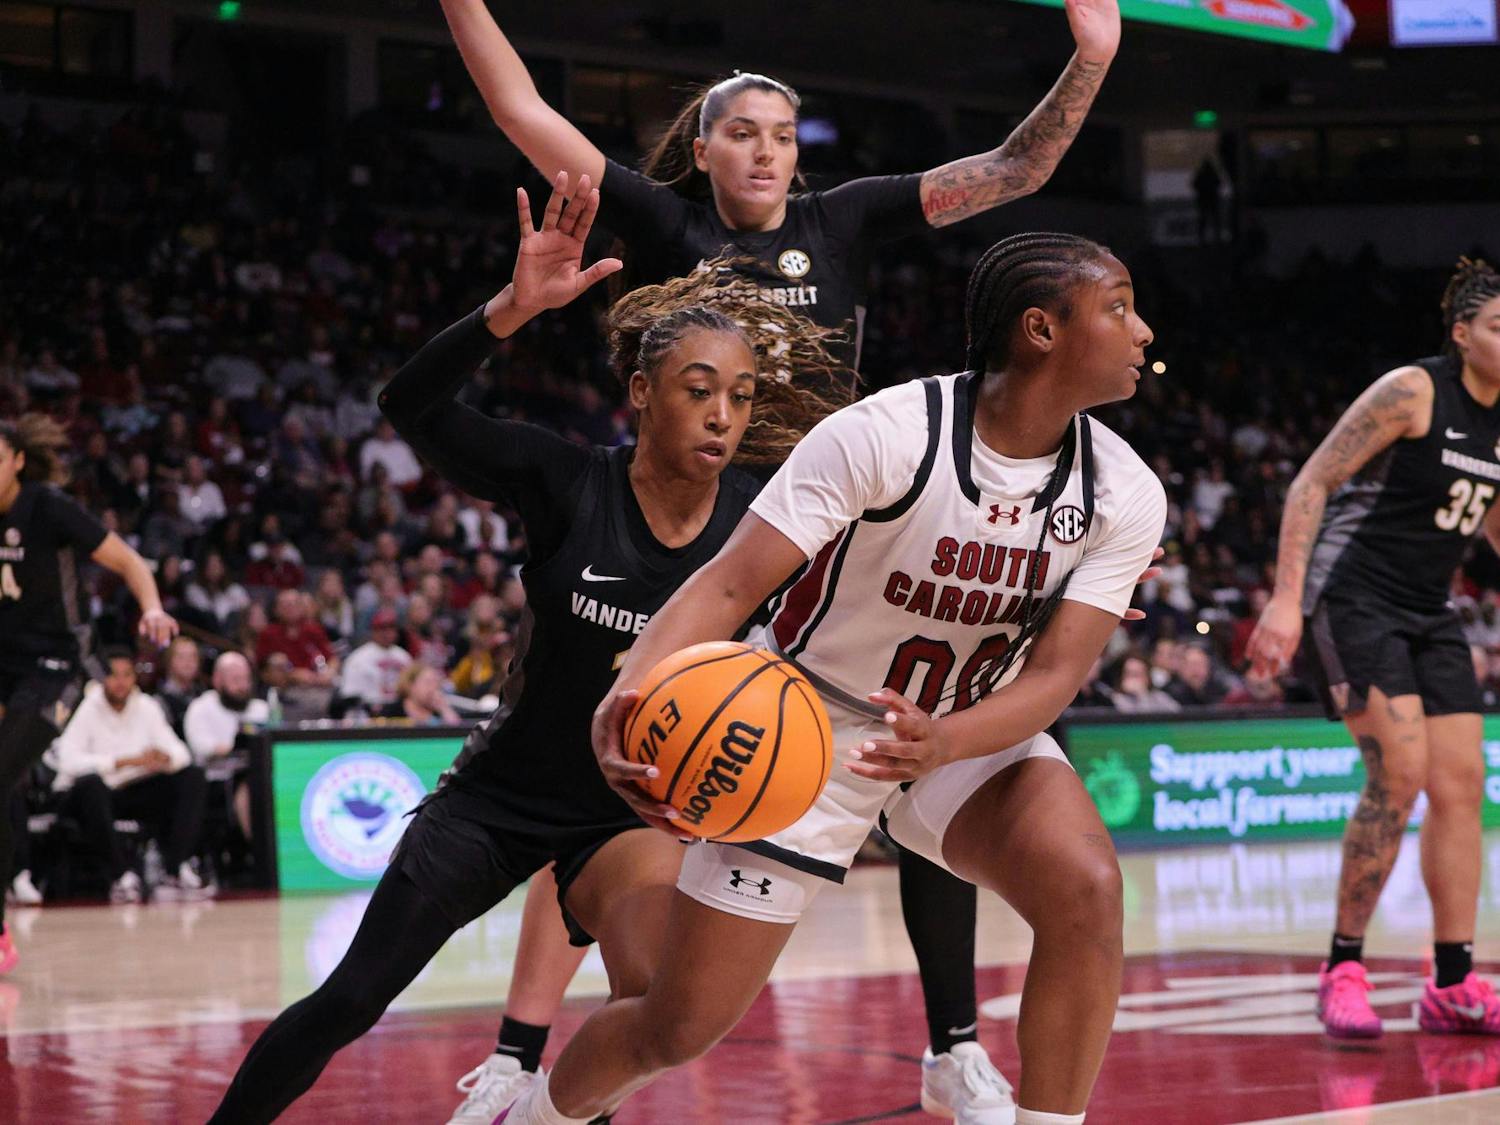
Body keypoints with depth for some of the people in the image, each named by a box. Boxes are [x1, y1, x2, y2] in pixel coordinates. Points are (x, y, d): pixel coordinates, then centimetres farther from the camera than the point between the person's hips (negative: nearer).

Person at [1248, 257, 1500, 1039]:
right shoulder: (1413, 392, -13)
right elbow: (1312, 483, -15)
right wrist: (1286, 599, -22)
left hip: (1428, 613, 8)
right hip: (1353, 598, -8)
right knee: (1399, 771, -19)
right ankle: (1342, 970, -9)